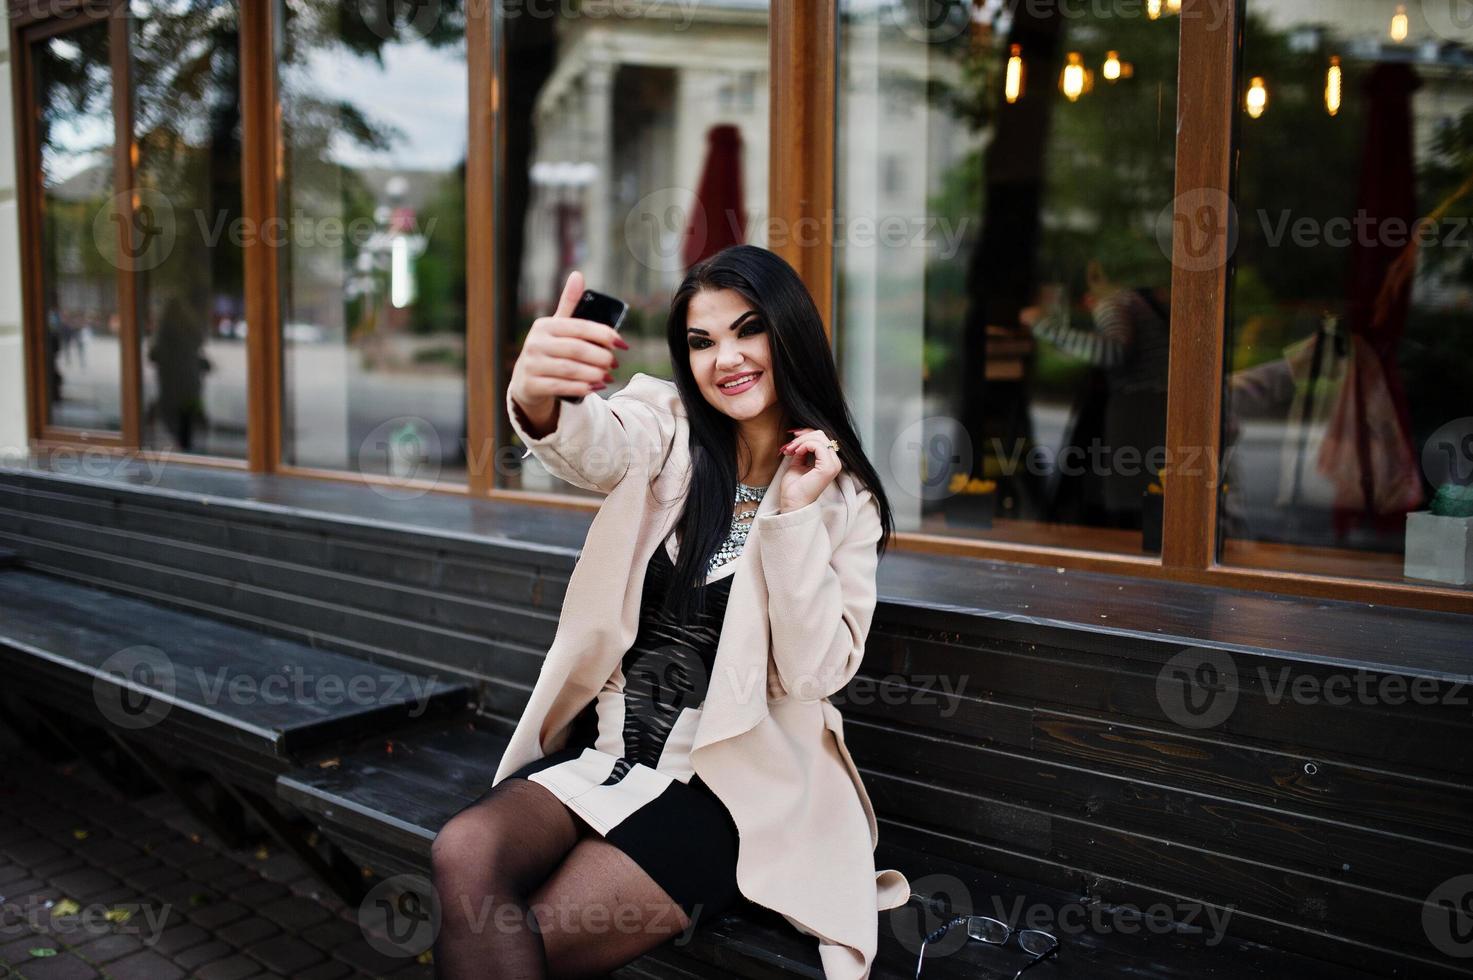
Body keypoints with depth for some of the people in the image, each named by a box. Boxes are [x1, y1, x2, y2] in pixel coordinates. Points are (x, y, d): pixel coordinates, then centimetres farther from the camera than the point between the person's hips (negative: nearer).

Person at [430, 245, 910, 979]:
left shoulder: (846, 498, 0)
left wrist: (795, 516, -17)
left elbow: (814, 672, -8)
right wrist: (538, 397, -48)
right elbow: (596, 443, -24)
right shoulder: (669, 431, 2)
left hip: (729, 781, -2)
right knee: (463, 856, -26)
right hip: (603, 746, 3)